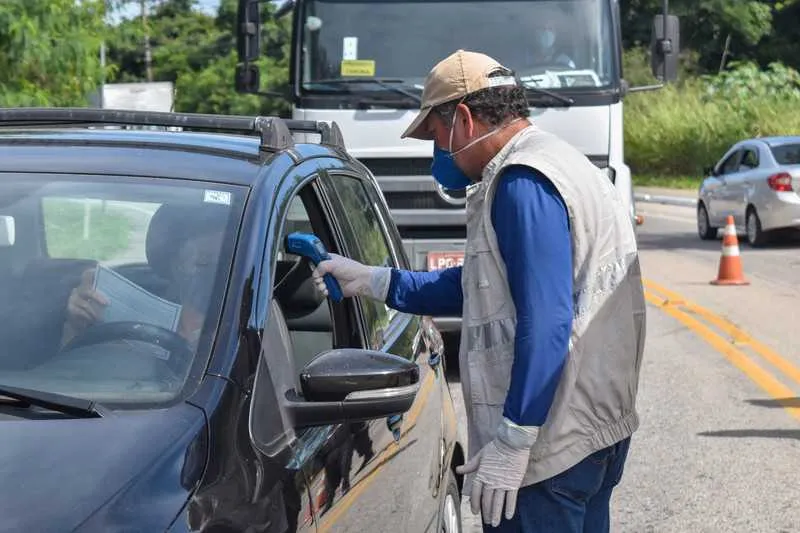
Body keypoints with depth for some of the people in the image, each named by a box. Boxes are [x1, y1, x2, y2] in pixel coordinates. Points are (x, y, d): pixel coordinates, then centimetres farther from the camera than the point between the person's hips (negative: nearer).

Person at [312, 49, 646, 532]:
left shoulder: (522, 183, -16)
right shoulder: (560, 163, 18)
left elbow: (545, 325, -24)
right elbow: (482, 286, 25)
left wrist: (512, 443, -22)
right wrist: (371, 281, 23)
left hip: (553, 441, -11)